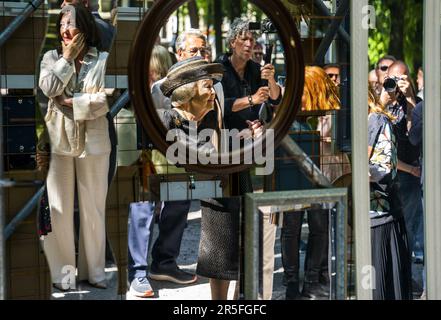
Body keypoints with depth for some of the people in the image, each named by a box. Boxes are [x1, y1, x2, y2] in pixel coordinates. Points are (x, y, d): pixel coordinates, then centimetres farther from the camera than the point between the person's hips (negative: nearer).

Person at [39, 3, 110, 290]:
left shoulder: (103, 60, -1)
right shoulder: (51, 57, 6)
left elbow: (105, 101, -11)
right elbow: (49, 88, -10)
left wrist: (69, 102, -10)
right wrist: (68, 58, -8)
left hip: (93, 142, -1)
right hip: (58, 141, 2)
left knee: (93, 208, 6)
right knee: (59, 209, 4)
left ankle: (94, 269, 17)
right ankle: (62, 270, 13)